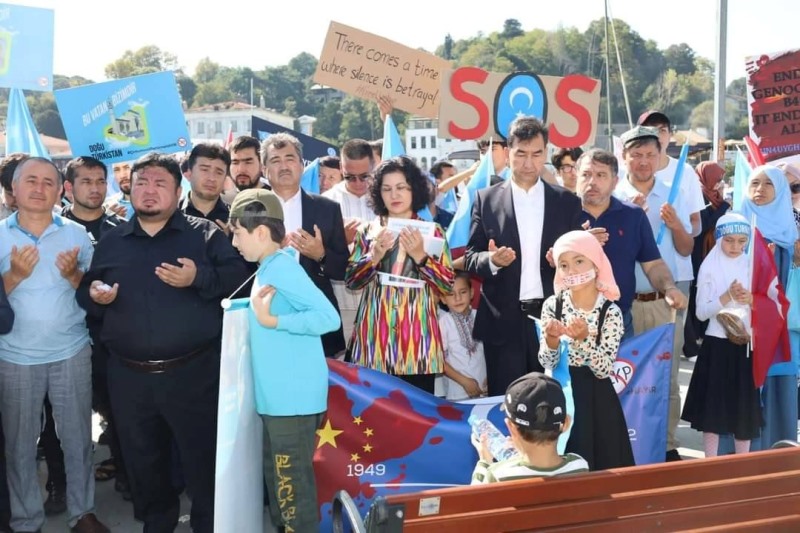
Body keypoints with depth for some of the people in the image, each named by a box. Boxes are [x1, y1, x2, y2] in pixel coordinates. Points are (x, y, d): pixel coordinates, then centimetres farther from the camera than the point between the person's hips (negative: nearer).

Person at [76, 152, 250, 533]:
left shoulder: (205, 233, 1)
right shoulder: (111, 241, 12)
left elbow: (239, 276, -8)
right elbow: (86, 292, 16)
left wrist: (199, 278, -22)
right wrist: (94, 295, -6)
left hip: (192, 372, -4)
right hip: (128, 375, 4)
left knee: (202, 455, 5)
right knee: (142, 458, 18)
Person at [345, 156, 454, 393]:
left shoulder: (432, 231, 5)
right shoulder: (368, 231, 9)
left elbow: (447, 286, -1)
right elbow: (351, 281, 4)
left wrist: (420, 255, -13)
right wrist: (375, 255, -12)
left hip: (417, 339, -1)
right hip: (374, 336, 1)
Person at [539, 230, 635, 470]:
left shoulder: (611, 312, -10)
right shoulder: (552, 306, -5)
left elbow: (605, 370, -14)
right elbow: (547, 363, -4)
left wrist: (583, 339, -29)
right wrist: (552, 340, -24)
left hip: (596, 399, -1)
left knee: (602, 465, 9)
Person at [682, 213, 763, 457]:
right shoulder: (709, 267, -3)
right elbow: (701, 312, -8)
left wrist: (751, 299, -14)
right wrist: (728, 296, -20)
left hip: (746, 344, 3)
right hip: (717, 344, -2)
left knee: (745, 406, 8)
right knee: (713, 405, 3)